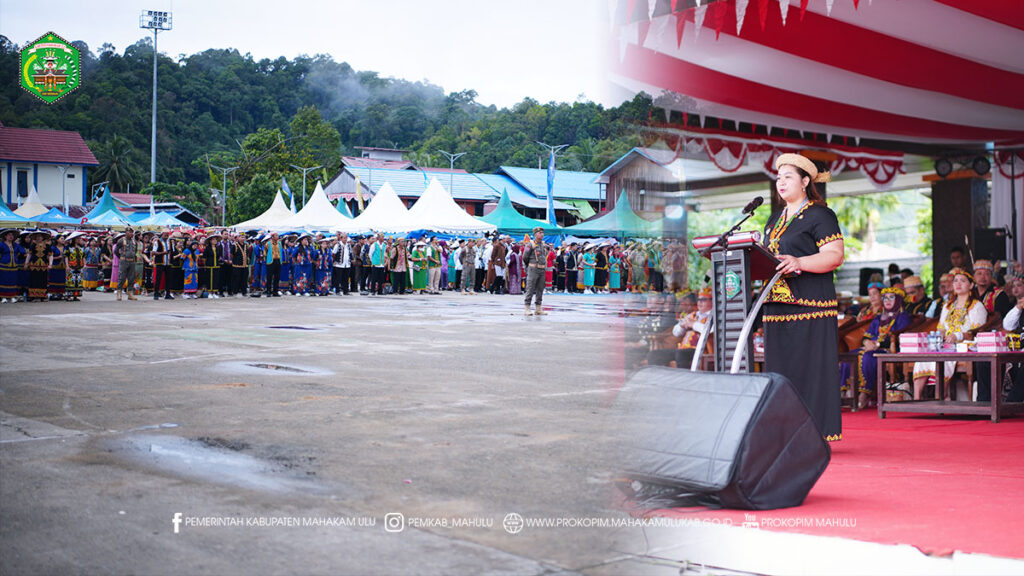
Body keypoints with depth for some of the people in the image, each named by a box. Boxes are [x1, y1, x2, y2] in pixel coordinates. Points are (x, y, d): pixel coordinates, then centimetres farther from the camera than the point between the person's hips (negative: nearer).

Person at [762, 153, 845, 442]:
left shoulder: (820, 215, -3)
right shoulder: (776, 218, 22)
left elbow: (835, 255, -12)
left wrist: (799, 263, -26)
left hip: (809, 304, -8)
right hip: (778, 304, 8)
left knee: (809, 368, -8)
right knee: (779, 367, 5)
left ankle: (814, 435, -5)